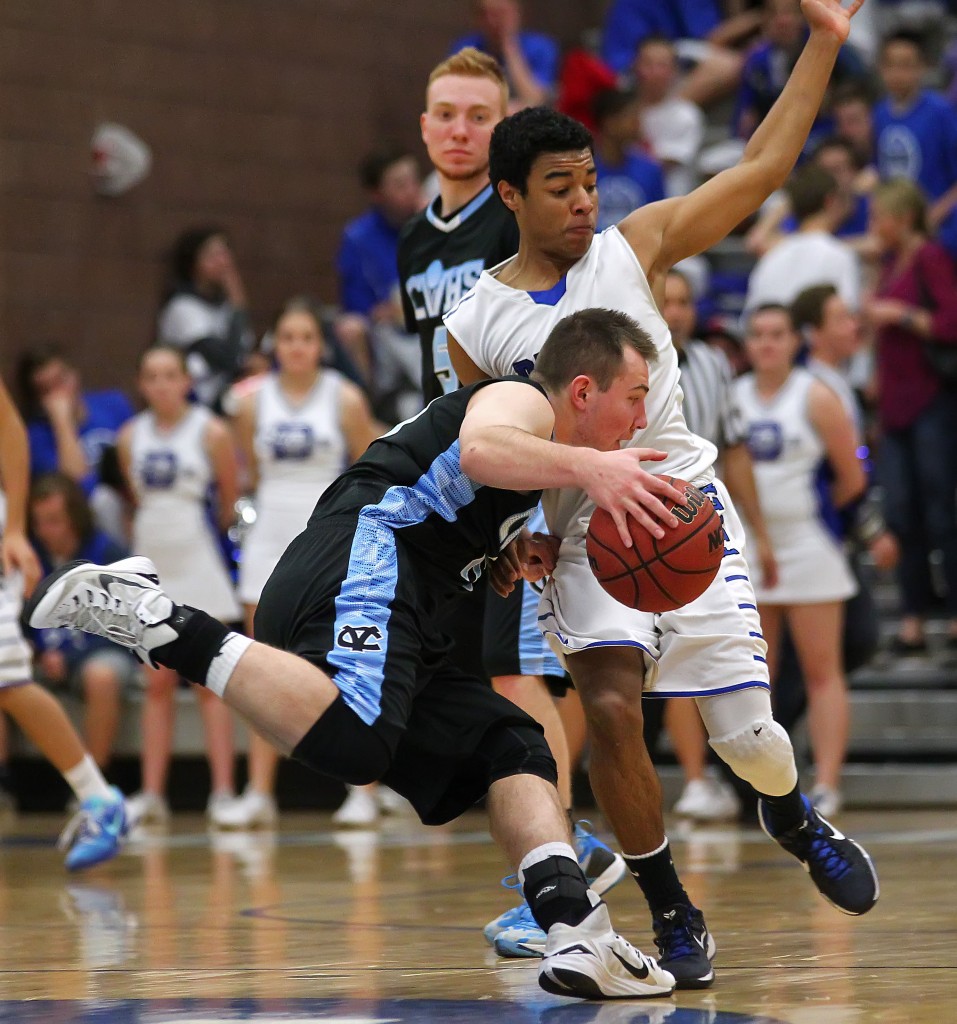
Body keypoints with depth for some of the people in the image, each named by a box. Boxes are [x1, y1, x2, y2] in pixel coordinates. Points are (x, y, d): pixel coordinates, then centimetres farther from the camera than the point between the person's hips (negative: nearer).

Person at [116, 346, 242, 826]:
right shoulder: (131, 436, 7)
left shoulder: (211, 433, -6)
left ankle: (222, 791, -6)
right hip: (151, 561, 4)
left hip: (198, 563, -4)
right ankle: (151, 795, 4)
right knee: (157, 684, 4)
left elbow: (232, 503, 2)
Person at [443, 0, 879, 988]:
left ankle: (792, 815, 35)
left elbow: (760, 167, -2)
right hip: (583, 531, 0)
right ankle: (673, 917, -4)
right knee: (608, 709, -21)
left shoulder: (633, 247, -1)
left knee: (747, 735, -3)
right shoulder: (473, 325, -1)